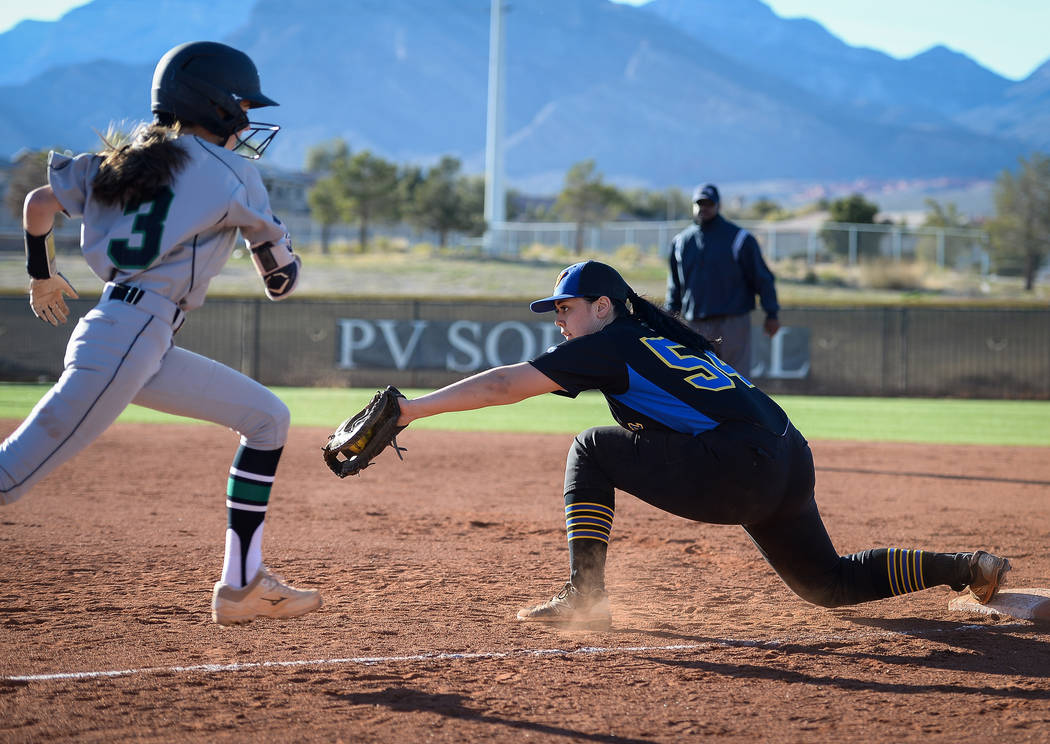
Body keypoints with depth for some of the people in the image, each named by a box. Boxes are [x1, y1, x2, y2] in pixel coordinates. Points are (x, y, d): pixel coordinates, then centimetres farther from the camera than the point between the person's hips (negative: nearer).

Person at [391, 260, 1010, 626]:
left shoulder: (613, 343, 0)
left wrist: (411, 409, -6)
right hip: (791, 464, 9)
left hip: (738, 470, -9)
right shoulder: (665, 337, 25)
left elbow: (506, 385, -6)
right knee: (831, 582, 24)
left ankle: (586, 592, -4)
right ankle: (970, 568, 18)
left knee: (593, 450, 2)